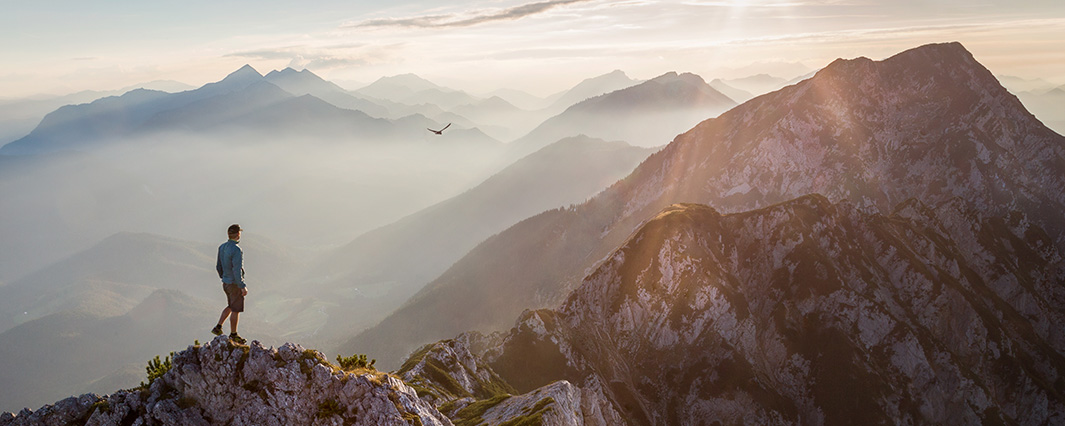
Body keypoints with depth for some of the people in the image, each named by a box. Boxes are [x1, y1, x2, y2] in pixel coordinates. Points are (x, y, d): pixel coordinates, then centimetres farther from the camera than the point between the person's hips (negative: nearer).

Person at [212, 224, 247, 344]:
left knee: (231, 306, 25)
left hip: (225, 283, 8)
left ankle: (218, 327, 22)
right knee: (236, 309, 6)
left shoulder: (222, 247, 3)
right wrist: (243, 287, -20)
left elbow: (218, 266, 12)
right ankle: (233, 334, 17)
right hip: (235, 284, -8)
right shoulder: (237, 250, -24)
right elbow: (237, 271, -26)